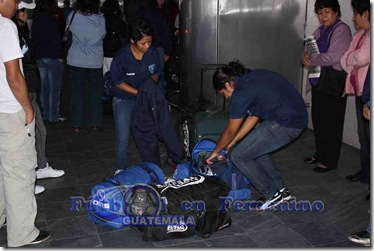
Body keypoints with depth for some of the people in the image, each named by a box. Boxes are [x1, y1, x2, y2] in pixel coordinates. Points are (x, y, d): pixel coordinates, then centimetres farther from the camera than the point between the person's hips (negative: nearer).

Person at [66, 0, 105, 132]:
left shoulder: (72, 16, -8)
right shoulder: (100, 19, -10)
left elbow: (68, 31, 8)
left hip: (76, 61, 1)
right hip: (95, 61, 0)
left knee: (77, 91, 10)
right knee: (95, 92, 12)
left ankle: (76, 123, 13)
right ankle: (95, 122, 17)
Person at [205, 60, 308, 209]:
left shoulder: (240, 93, -11)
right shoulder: (253, 77, 15)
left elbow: (231, 131, 1)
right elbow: (253, 117, 20)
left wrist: (215, 151, 19)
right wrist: (231, 143, 24)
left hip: (285, 125, -10)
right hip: (299, 117, 10)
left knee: (238, 156, 1)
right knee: (255, 147, 25)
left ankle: (273, 196, 11)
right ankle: (281, 189, 27)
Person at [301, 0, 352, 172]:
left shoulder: (341, 30, -12)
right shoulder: (320, 30, 14)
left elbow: (332, 57, -22)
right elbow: (310, 49, 15)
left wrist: (310, 59, -11)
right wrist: (306, 55, -8)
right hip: (318, 81, 8)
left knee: (332, 123, 0)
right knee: (318, 119, 16)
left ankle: (330, 161, 9)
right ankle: (320, 153, 32)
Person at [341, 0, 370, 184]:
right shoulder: (359, 35, 14)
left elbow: (361, 57, -26)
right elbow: (345, 61, 10)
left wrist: (351, 58, -5)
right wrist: (354, 61, -10)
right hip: (360, 92, 9)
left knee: (368, 135, -3)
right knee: (363, 135, 16)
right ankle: (365, 173, 28)